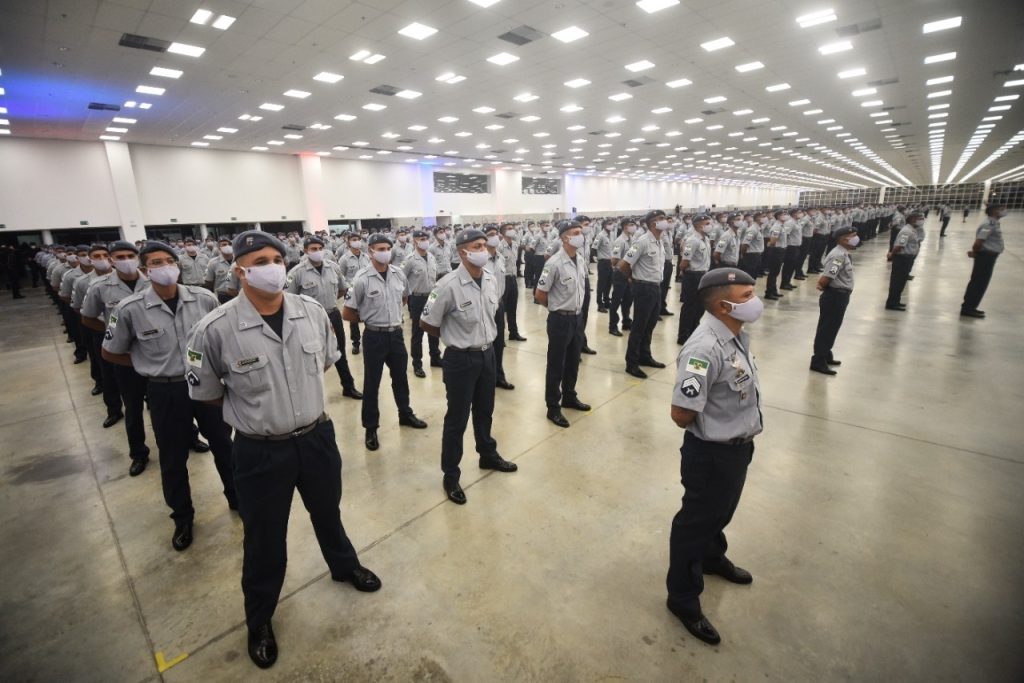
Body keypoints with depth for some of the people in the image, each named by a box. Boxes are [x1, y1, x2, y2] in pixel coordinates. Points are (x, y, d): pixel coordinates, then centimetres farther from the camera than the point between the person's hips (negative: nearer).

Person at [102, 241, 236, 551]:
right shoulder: (130, 309, -12)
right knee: (173, 459, 14)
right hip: (165, 391, -1)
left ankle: (237, 498, 38)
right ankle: (182, 517, 36)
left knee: (223, 445, 16)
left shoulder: (204, 298, -9)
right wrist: (149, 364, 0)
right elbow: (111, 353, 4)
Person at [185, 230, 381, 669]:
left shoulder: (313, 312, -8)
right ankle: (259, 620, 46)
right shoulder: (214, 330, -19)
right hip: (259, 451, -2)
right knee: (264, 540, 17)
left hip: (317, 437, 3)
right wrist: (253, 407, 5)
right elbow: (205, 393, -3)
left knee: (327, 512, 26)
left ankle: (344, 565, 57)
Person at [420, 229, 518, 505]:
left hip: (487, 354, 6)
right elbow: (426, 323, -12)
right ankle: (450, 476, 25)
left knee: (484, 411, 23)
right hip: (461, 359, -6)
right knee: (457, 419, 7)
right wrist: (454, 337, 1)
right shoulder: (448, 285, -21)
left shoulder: (491, 280, -1)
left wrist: (484, 338, 9)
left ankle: (488, 456, 46)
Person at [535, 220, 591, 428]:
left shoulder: (581, 259, 3)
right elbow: (540, 295, -13)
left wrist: (576, 309, 12)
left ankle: (569, 397, 38)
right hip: (560, 319, -7)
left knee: (573, 361, 19)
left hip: (578, 317, 7)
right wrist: (557, 308, 2)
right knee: (556, 365, 5)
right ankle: (553, 408, 18)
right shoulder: (554, 264, -19)